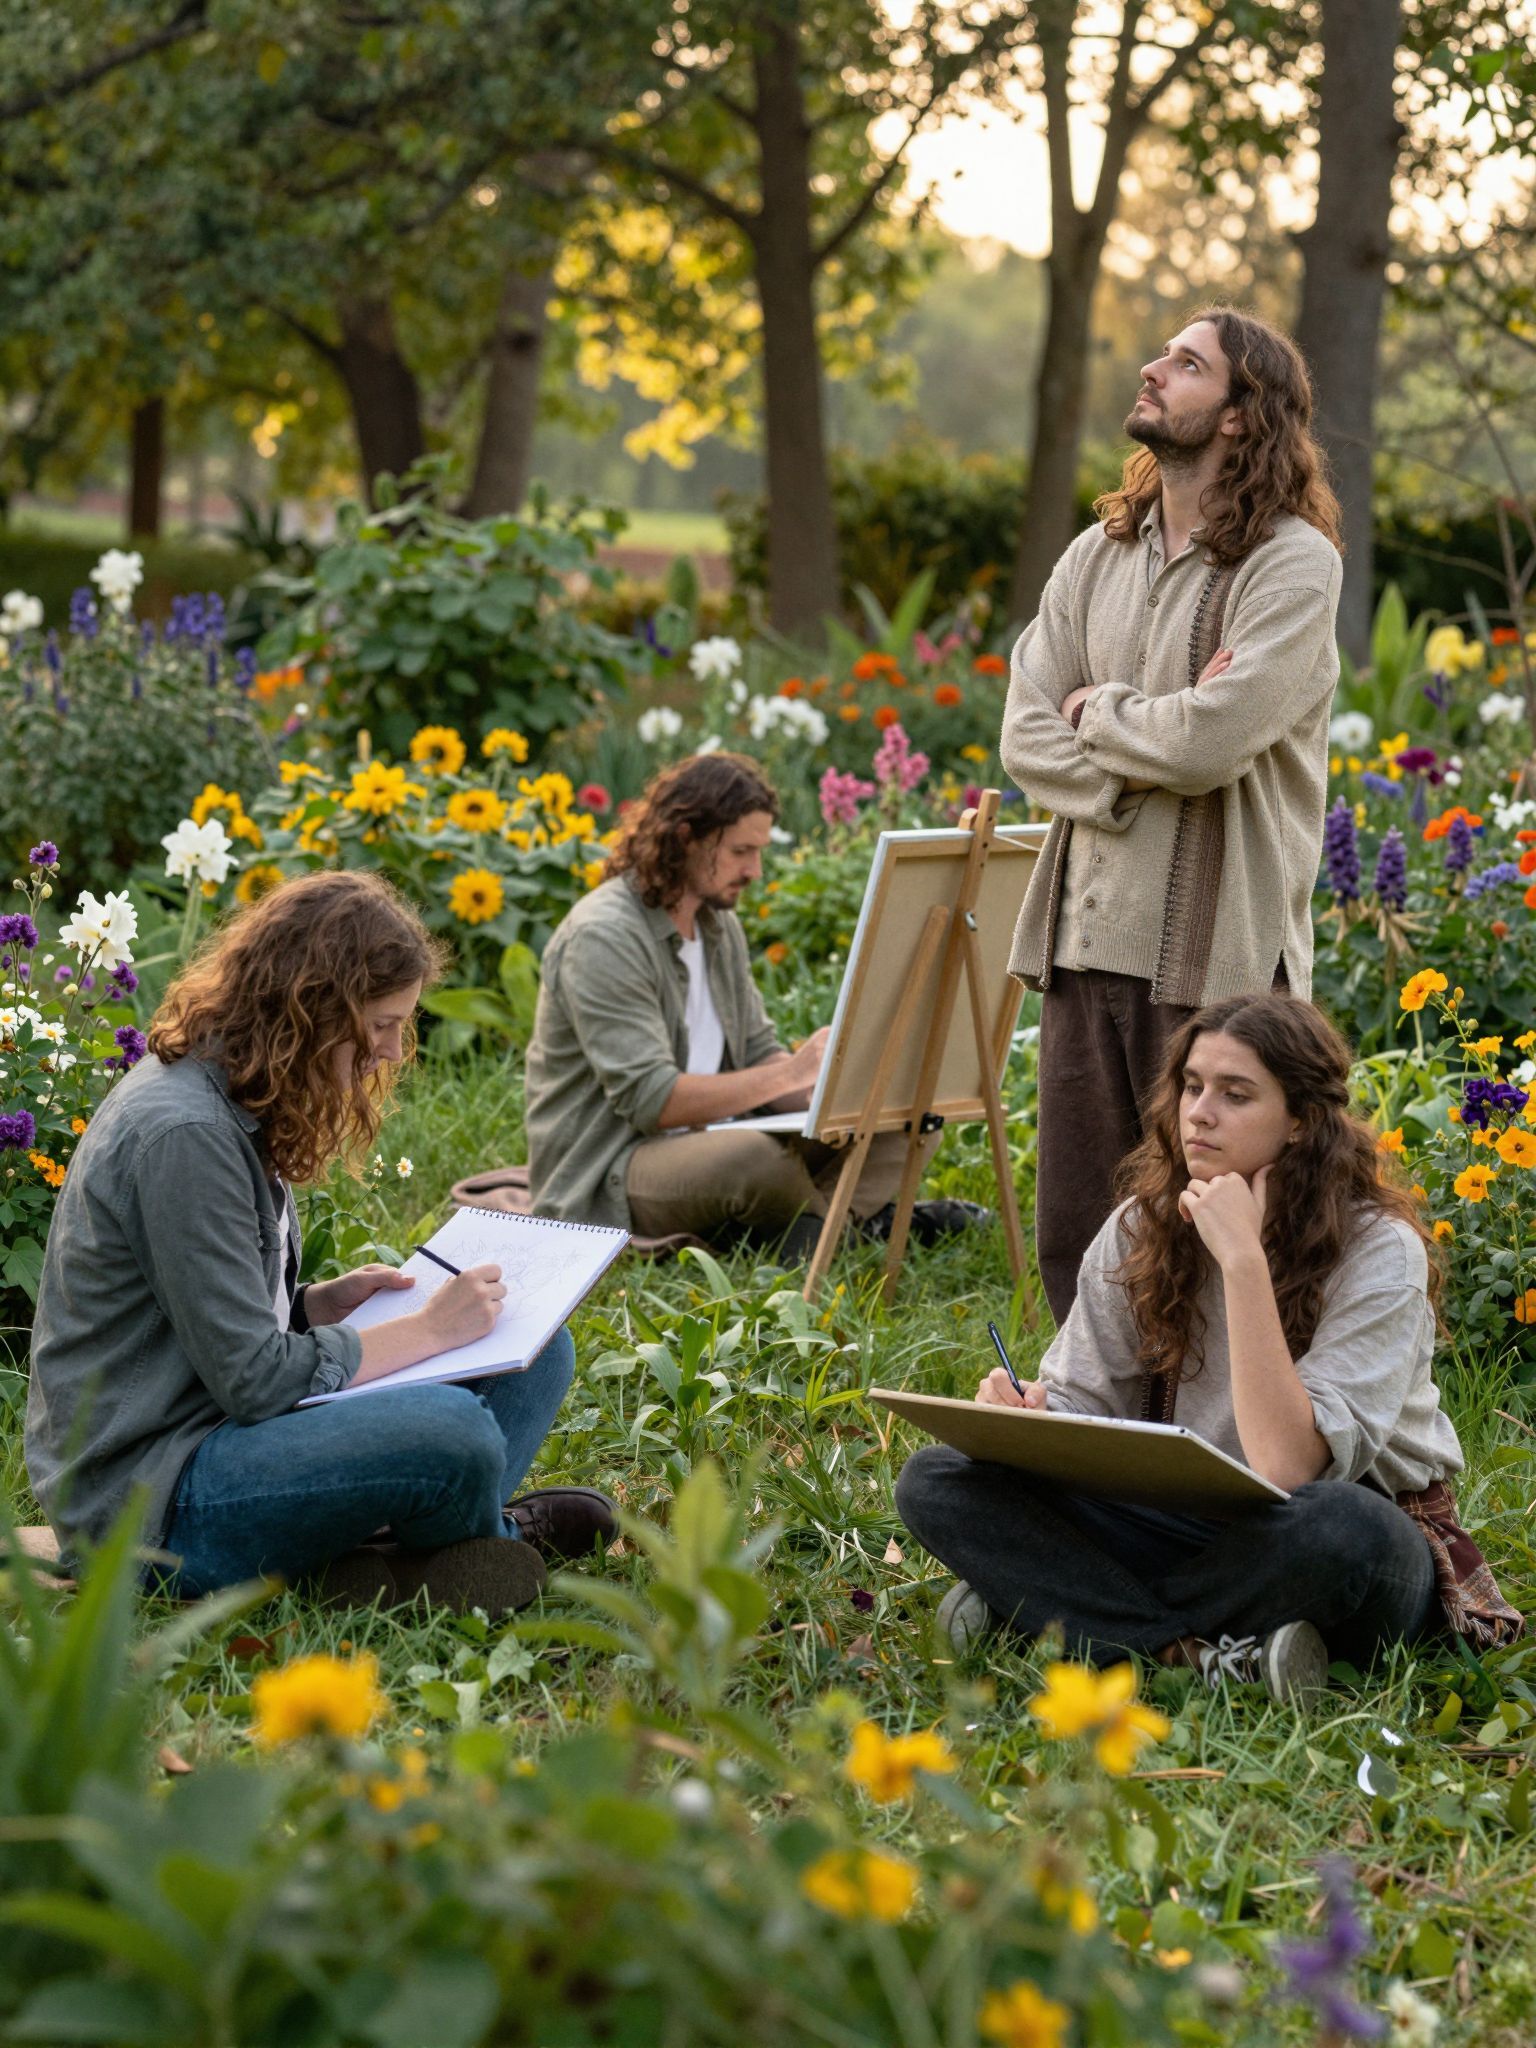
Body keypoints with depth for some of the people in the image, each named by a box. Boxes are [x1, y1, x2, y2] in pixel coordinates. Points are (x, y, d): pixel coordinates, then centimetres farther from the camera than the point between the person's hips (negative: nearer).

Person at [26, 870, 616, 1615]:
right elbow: (251, 1379, -21)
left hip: (226, 1432, 10)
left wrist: (323, 1303, 3)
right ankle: (485, 1540, 2)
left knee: (534, 1351, 7)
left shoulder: (231, 1101, 10)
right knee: (454, 1432, -31)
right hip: (151, 1503, -10)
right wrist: (429, 1329, -12)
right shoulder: (180, 1134, -21)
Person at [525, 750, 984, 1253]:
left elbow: (759, 1060, 11)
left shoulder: (720, 926, 13)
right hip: (603, 1177, -9)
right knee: (755, 1157, -38)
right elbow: (649, 1098, -24)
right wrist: (793, 1073, -23)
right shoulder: (602, 938, -17)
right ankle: (864, 1219, -9)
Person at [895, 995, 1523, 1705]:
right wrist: (1028, 1419, -23)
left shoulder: (1380, 1250, -17)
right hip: (1183, 1526, 5)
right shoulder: (1142, 1228, -1)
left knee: (1334, 1526, -42)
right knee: (937, 1480, -15)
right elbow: (1080, 1407, 2)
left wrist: (1244, 1260, -29)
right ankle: (1219, 1657, -27)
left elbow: (1290, 1468, -28)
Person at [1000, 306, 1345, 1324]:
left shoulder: (1294, 564, -7)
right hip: (1086, 936, 6)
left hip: (1215, 955, -6)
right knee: (1073, 1239, 10)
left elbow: (1210, 739, -19)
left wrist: (1097, 714, -2)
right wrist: (1155, 739, -10)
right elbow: (1027, 739, 5)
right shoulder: (1095, 557, 13)